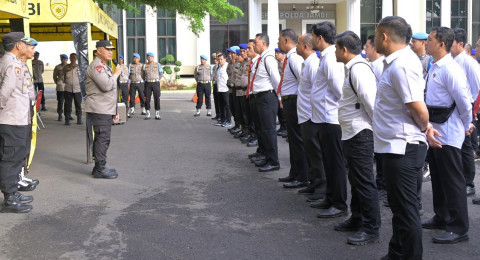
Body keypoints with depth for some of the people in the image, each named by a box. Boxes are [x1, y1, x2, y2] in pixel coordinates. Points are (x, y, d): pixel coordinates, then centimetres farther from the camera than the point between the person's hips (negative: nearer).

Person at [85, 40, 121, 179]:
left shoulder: (105, 66, 23)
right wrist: (116, 74, -8)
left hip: (106, 110, 10)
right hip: (99, 110, -10)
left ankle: (99, 167, 19)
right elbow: (106, 85, -25)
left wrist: (114, 111, 23)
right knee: (102, 138, -10)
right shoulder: (96, 65, -12)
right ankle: (100, 169, -7)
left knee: (102, 139, 13)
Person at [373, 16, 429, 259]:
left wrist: (423, 129, -7)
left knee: (406, 208, 0)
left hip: (402, 148, -11)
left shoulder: (402, 65, -19)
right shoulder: (397, 61, 12)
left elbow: (419, 108, -24)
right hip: (395, 146, 11)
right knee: (399, 205, 19)